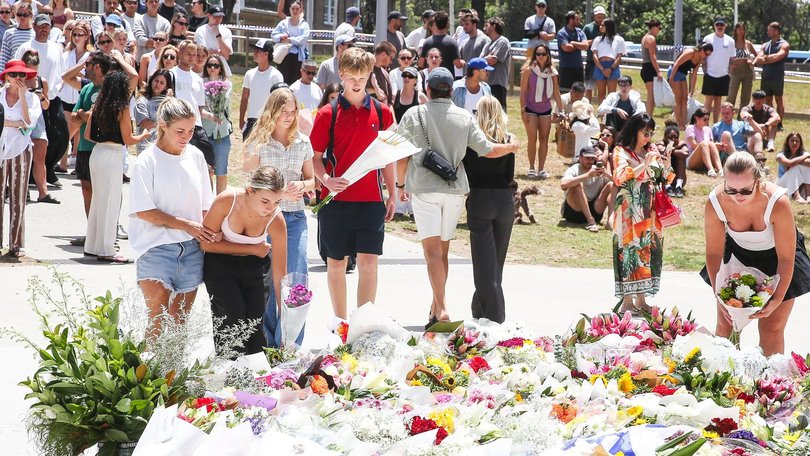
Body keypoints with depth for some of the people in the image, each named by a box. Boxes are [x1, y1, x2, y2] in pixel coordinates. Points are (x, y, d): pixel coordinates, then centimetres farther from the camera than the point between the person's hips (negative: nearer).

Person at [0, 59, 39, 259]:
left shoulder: (31, 98, 4)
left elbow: (30, 121, -12)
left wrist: (22, 96, -12)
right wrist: (17, 124, -12)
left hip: (21, 151, 0)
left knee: (18, 199, 2)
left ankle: (16, 244, 5)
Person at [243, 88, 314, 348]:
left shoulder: (303, 143, 9)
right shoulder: (258, 142, -1)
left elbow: (311, 179, 17)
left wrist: (302, 186, -7)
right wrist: (279, 191, -15)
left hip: (295, 217, 2)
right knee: (266, 282, 3)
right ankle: (268, 344, 14)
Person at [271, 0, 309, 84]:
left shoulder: (304, 24, 6)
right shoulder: (283, 23, 11)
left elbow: (304, 38, -8)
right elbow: (273, 35, 9)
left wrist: (290, 40, -12)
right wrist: (281, 37, -12)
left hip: (298, 56, -1)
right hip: (284, 54, 1)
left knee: (295, 80, -2)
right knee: (284, 80, 0)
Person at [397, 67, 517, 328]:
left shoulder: (414, 116, -2)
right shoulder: (465, 118, 3)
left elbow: (402, 157, 1)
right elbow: (488, 151, 4)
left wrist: (401, 184, 16)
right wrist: (511, 147, 24)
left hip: (424, 189, -3)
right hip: (455, 189, 3)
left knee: (433, 250, -9)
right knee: (443, 250, 15)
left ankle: (441, 310, -22)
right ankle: (436, 308, 22)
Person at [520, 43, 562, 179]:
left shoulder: (552, 72, 0)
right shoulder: (529, 70, -9)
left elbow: (556, 93, 5)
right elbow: (523, 91, -8)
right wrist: (523, 110, -13)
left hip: (545, 109, 3)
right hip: (531, 109, -3)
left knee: (544, 139, 4)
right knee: (532, 139, -7)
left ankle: (541, 168, 9)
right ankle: (532, 168, 1)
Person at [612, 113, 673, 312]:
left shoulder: (652, 151, 11)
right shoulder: (621, 152, -3)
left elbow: (664, 179, 14)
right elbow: (620, 177, -18)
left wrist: (666, 165, -6)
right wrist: (644, 164, -22)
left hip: (650, 212, 5)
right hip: (630, 212, -5)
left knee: (649, 249, 4)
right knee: (630, 250, -7)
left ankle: (641, 297, 10)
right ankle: (627, 299, -4)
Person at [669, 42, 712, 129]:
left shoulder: (700, 59, 1)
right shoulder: (690, 53, -24)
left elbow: (694, 75, 6)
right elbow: (676, 64, -23)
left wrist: (692, 90, 6)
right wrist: (671, 79, -23)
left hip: (683, 75, 8)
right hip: (674, 72, -8)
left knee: (684, 99, 4)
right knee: (678, 99, -8)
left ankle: (684, 124, 6)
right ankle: (679, 125, -6)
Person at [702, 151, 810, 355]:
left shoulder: (777, 202, -35)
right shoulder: (715, 203, -27)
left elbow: (786, 258, -26)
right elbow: (714, 253, -14)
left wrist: (777, 300, -30)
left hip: (774, 257, -3)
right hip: (738, 254, 3)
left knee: (771, 329, -6)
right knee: (725, 325, 2)